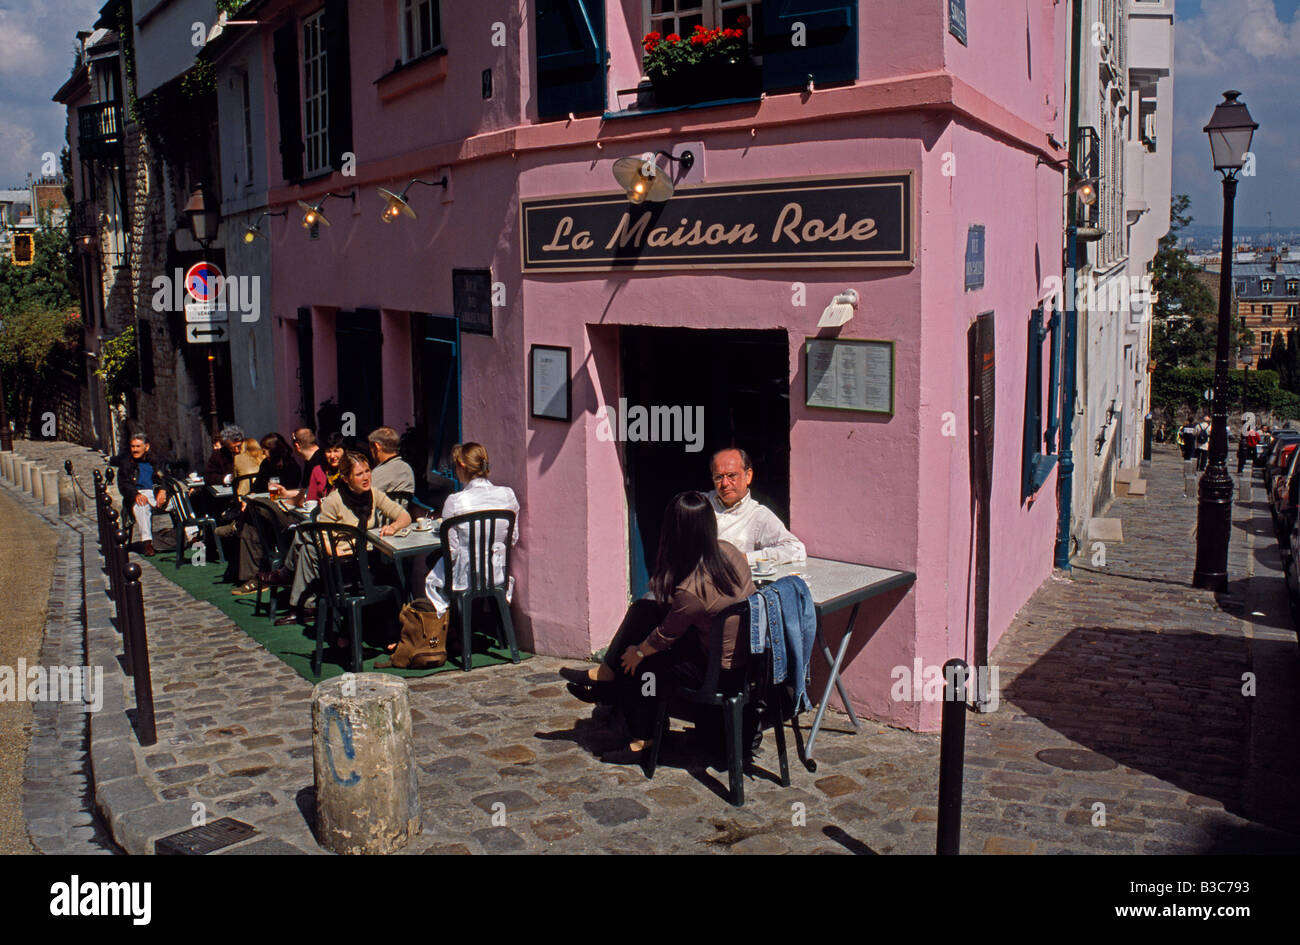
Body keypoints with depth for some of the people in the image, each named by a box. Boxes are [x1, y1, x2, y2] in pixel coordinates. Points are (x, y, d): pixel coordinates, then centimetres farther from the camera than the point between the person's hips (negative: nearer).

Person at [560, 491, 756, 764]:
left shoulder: (690, 591, -32)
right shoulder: (728, 550, -11)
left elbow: (665, 637, -13)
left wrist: (638, 651, 5)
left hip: (721, 672, -8)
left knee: (634, 664, 10)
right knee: (643, 609, 7)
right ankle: (607, 675, 25)